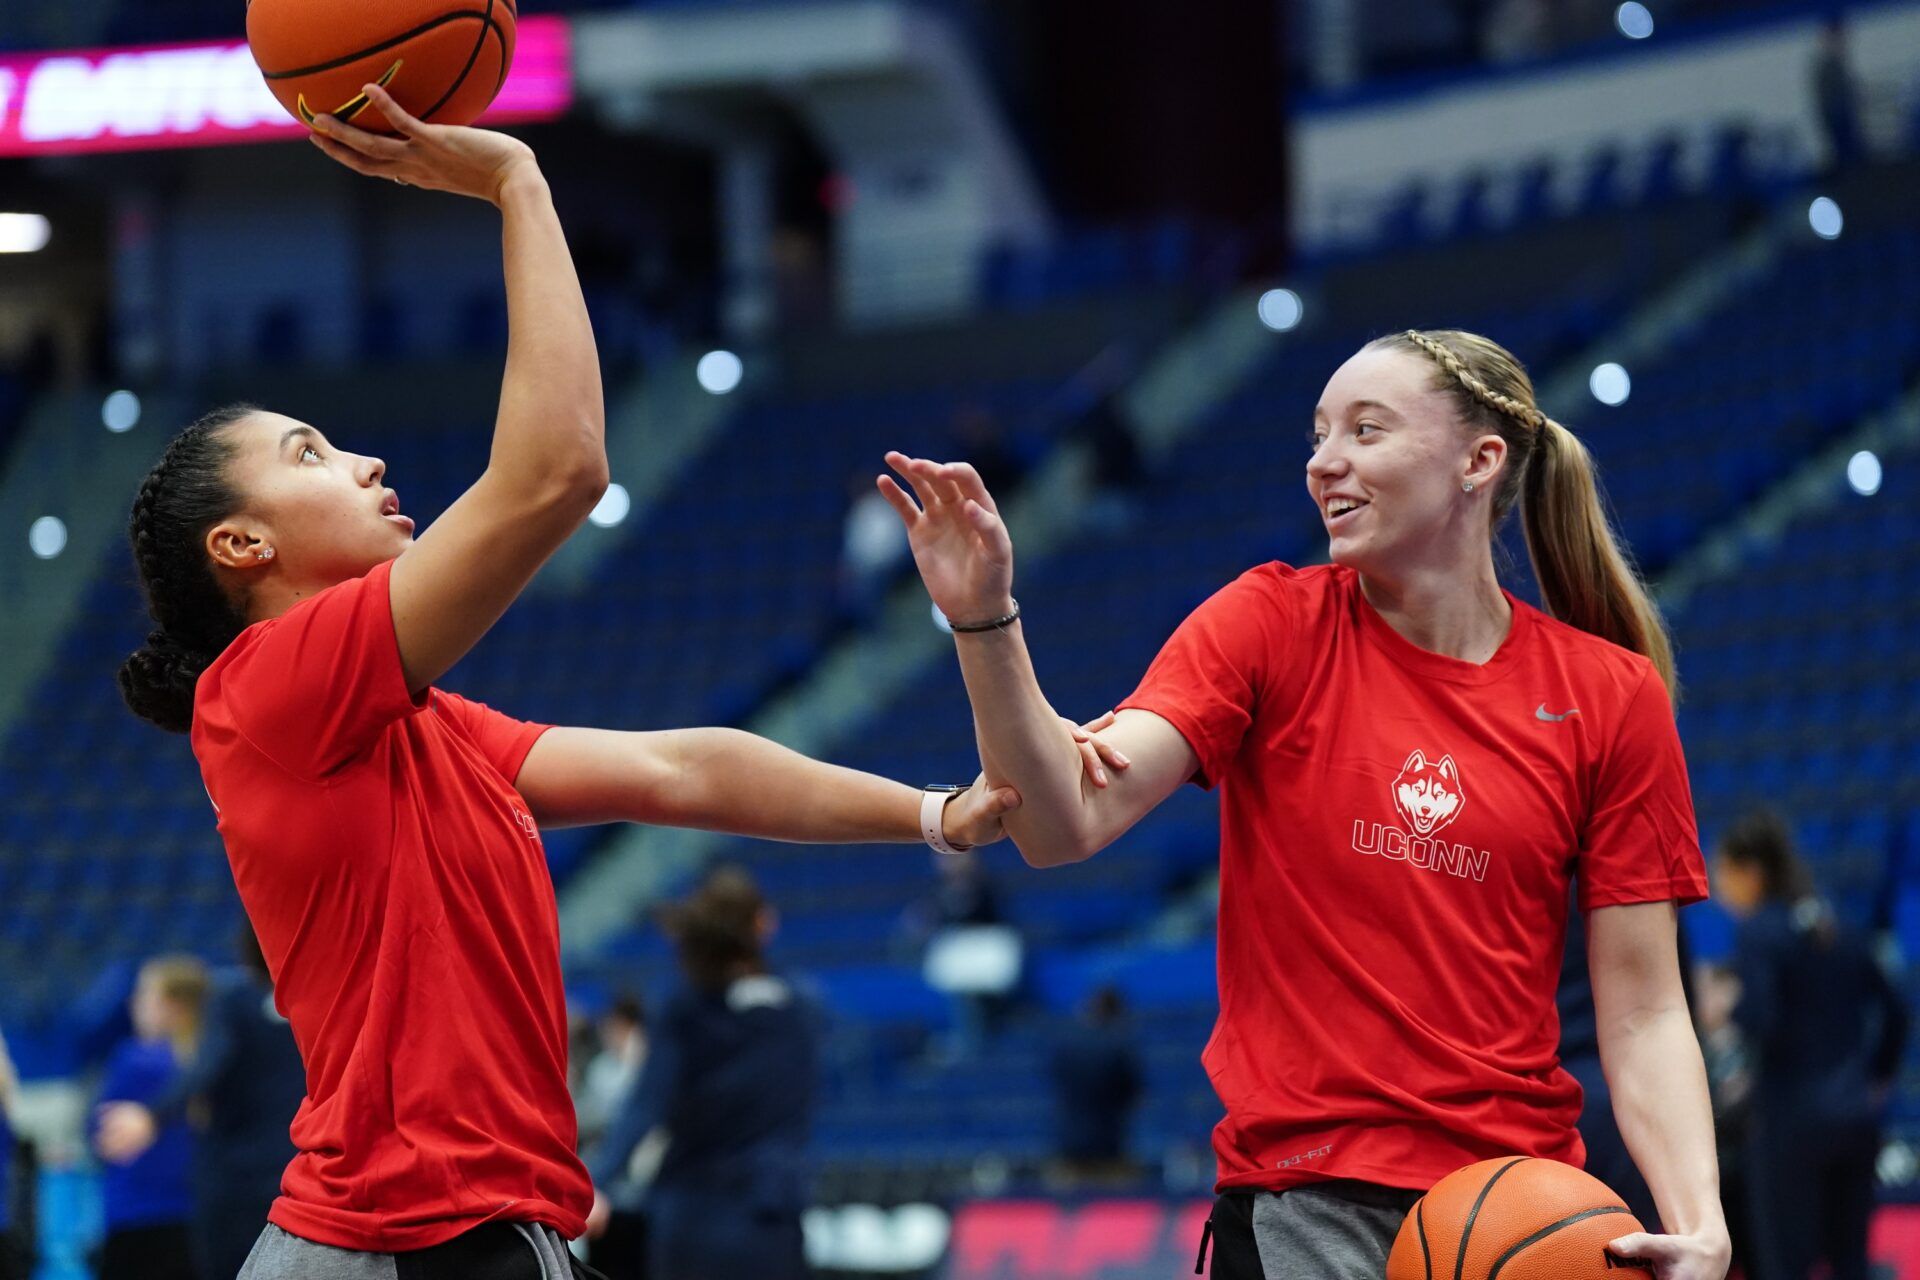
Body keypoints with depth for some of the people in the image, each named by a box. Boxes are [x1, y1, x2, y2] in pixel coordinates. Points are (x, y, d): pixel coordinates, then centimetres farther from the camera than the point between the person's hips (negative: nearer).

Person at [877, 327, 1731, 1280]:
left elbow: (1642, 1016, 1)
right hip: (1301, 1199, -1)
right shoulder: (1273, 623, 2)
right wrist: (985, 626, -27)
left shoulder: (1611, 693, 2)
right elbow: (1066, 825, -12)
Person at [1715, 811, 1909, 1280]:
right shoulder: (1838, 930, 12)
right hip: (1857, 1115, 6)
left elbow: (1761, 1024, -18)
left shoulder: (1757, 933, -9)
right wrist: (1877, 1076, 23)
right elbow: (1894, 1011, 15)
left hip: (1792, 1118, -6)